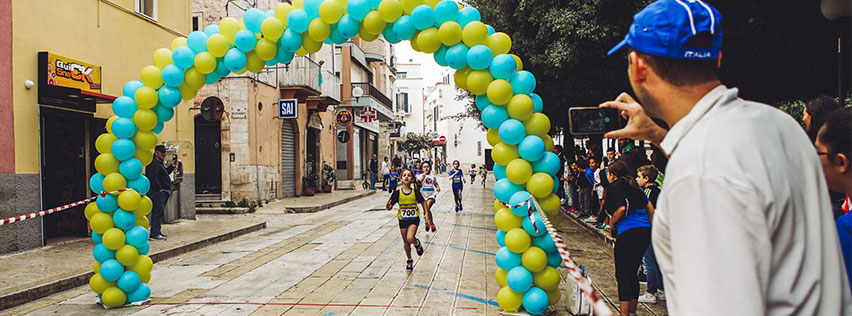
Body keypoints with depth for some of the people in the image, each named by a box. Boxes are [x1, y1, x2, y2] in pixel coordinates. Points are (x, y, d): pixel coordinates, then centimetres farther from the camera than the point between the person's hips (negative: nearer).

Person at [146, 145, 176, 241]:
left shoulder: (158, 162, 20)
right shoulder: (153, 163, -14)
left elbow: (164, 173, 29)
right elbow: (153, 177, -24)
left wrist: (171, 167, 15)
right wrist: (159, 189, -23)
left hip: (161, 192, 11)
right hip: (157, 192, -11)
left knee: (159, 212, 15)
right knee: (157, 212, -11)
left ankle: (157, 232, 22)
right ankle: (154, 234, -11)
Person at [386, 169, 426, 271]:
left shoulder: (415, 192, -10)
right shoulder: (397, 193, -9)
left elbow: (423, 203, 3)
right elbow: (389, 207, -7)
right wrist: (388, 206, -30)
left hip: (414, 219, -2)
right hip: (402, 219, 2)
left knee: (410, 238, -23)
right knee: (405, 242, 12)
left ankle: (417, 243, 13)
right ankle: (409, 260, 34)